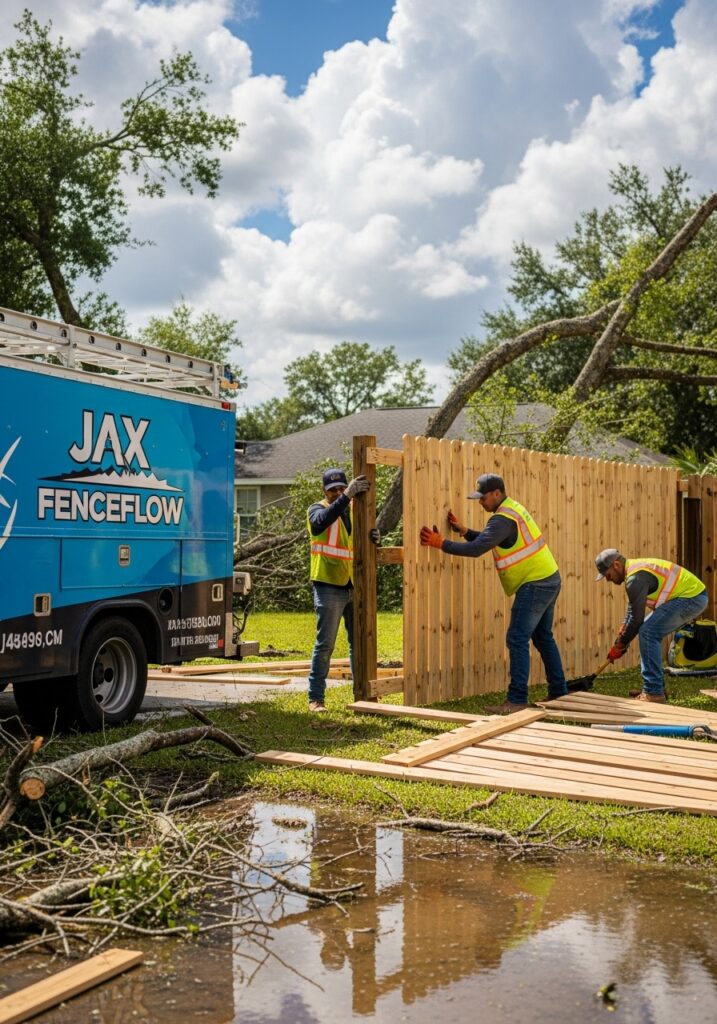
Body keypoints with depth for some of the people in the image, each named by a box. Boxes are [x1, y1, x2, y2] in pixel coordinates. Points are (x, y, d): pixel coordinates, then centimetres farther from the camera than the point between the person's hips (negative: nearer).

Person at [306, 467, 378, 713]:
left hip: (355, 587, 5)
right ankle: (315, 698, 3)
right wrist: (348, 495, -39)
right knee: (325, 644, -3)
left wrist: (374, 538, -20)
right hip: (329, 588, -5)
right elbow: (322, 521, -29)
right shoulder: (318, 509, -3)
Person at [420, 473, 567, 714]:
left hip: (535, 585, -10)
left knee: (517, 639, -9)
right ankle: (558, 693, 24)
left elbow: (477, 549, -25)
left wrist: (441, 543, -18)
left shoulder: (503, 518, -19)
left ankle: (517, 699, -9)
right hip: (548, 579, 10)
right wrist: (463, 531, 8)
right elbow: (489, 541, 18)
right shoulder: (513, 508, 13)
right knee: (543, 637, 17)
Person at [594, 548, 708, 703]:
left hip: (691, 598, -11)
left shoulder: (636, 577, -19)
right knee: (649, 632, 14)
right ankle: (656, 688, 17)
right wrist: (621, 634, 13)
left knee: (648, 632, -16)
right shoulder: (635, 568, 13)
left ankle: (654, 693, -14)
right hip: (693, 596, 11)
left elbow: (636, 618, -18)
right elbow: (632, 611, 20)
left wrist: (619, 646, -6)